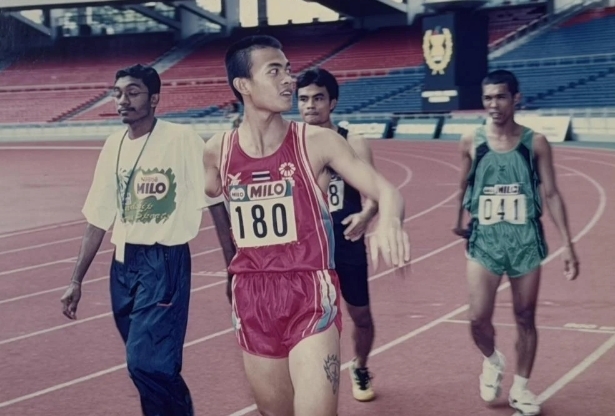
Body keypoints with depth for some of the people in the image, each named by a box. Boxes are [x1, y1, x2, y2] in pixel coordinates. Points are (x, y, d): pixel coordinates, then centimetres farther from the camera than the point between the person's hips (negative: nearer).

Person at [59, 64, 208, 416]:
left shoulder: (182, 139, -12)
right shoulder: (114, 146, 6)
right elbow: (98, 218, 12)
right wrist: (77, 280, 13)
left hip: (166, 262, -6)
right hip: (124, 264, 6)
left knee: (147, 362, -13)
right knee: (147, 363, 11)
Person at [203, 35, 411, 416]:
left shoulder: (317, 142, -9)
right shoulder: (219, 151, 1)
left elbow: (386, 190, -15)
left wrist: (389, 221, -36)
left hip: (311, 296, -4)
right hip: (252, 300, 4)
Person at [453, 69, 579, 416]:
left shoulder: (535, 143, -5)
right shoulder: (472, 143, -3)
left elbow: (551, 194, -2)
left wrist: (568, 244, -5)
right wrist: (462, 221, 9)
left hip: (526, 241, 0)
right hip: (485, 241, 0)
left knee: (526, 318, 8)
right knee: (479, 318, -7)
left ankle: (521, 388, 25)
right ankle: (493, 360, 26)